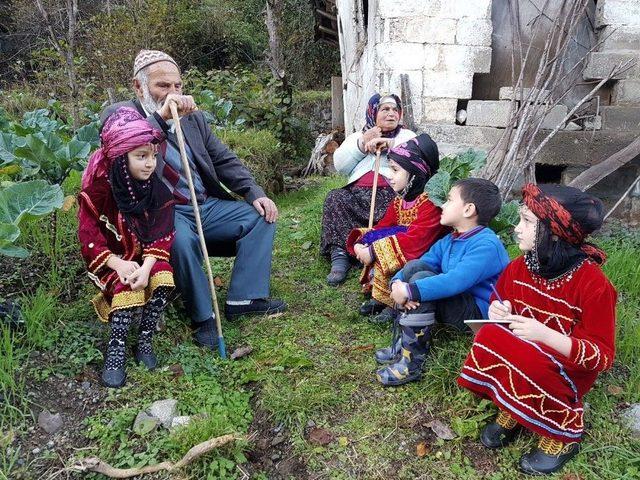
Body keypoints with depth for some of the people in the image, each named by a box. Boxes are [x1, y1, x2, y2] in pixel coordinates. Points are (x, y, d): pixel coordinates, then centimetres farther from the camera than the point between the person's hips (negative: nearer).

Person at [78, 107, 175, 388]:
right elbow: (88, 238, -13)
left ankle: (144, 341, -17)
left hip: (147, 258, 2)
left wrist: (146, 267, -29)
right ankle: (116, 349, -22)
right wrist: (119, 264, -28)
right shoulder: (99, 188, -13)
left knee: (163, 275, -29)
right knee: (126, 286, -32)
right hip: (110, 260, -2)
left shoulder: (158, 190, -5)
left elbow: (161, 236, -11)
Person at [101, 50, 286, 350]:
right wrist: (161, 117, -28)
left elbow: (225, 161, 13)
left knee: (262, 216, -6)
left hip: (207, 206, 6)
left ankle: (243, 298, -5)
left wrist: (255, 193, -1)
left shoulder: (193, 117, 14)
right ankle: (203, 318, -17)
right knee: (182, 239, -36)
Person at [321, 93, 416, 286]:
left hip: (392, 194, -2)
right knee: (335, 197, -26)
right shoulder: (356, 136, 26)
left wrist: (390, 143, -9)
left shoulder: (407, 136, 20)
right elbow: (340, 165, 11)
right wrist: (361, 143, 1)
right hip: (358, 194, 2)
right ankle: (339, 255, -30)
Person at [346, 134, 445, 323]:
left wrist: (373, 251, -29)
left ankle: (391, 303, -9)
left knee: (382, 256, -25)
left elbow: (414, 241, -30)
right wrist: (361, 242, -14)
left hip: (422, 256, -9)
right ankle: (379, 297, 1)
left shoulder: (430, 202, -24)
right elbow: (384, 226, 6)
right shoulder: (400, 200, 7)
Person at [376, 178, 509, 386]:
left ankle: (411, 362, -23)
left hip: (480, 314, -8)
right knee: (414, 266, -8)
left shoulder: (487, 245, -20)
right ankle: (401, 343, -8)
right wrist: (397, 283, -20)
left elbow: (456, 281, -33)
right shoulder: (447, 242, 9)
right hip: (454, 303, 9)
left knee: (421, 279, -27)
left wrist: (410, 290, -35)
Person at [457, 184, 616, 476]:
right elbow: (500, 305, 9)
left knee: (531, 363, -35)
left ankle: (564, 433, -6)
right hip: (522, 357, 4)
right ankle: (510, 412, -1)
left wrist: (545, 335, -36)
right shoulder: (519, 267, -9)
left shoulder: (593, 285, -25)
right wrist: (499, 313, -17)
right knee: (490, 335, -25)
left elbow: (603, 356, -21)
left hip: (571, 370, -4)